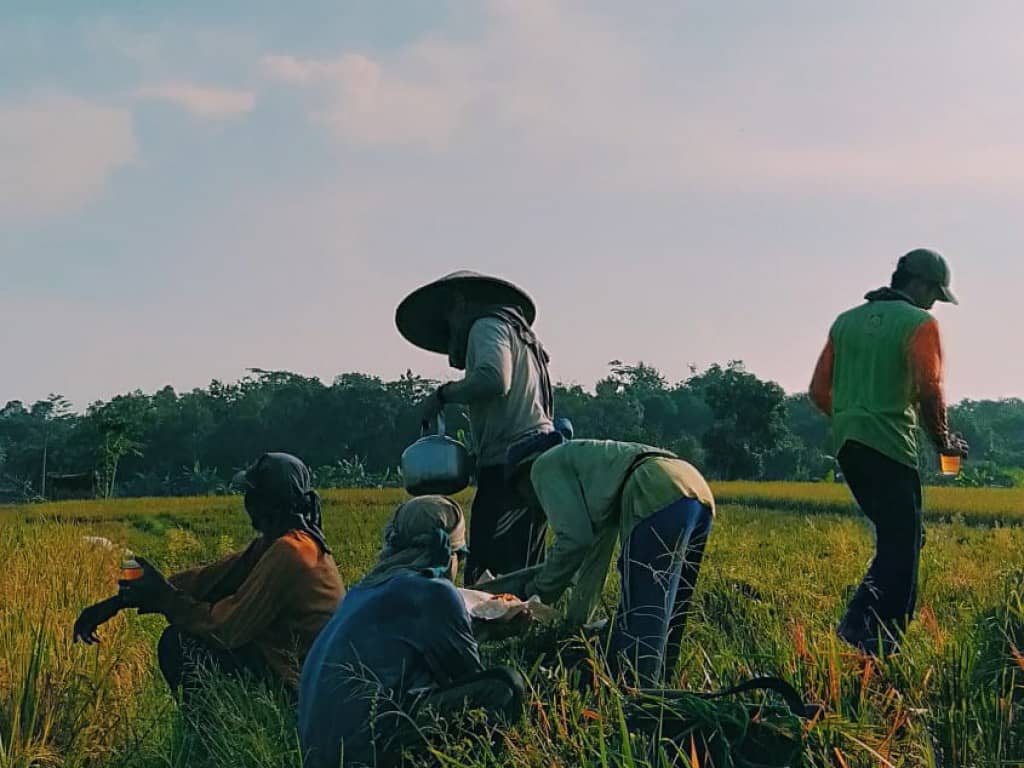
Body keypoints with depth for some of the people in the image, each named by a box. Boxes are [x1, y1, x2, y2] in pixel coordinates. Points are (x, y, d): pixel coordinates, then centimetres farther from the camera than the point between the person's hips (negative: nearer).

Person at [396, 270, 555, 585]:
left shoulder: (488, 326, 0)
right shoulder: (519, 332, 29)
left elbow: (493, 379, -21)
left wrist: (444, 393, -7)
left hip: (510, 464, -10)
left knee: (487, 573, -15)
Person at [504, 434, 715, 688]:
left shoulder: (545, 466, 13)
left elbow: (574, 538, 2)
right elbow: (597, 550, 40)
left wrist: (539, 591, 15)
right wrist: (576, 620, 45)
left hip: (658, 498, -10)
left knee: (639, 620, -9)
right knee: (666, 618, 17)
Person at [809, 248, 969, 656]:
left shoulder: (846, 321, 18)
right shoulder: (918, 323, -4)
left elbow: (819, 390, 16)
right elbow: (928, 391, -14)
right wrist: (943, 439, 1)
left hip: (846, 443, 8)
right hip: (890, 447, -8)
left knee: (898, 538, 17)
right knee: (902, 543, -2)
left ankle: (864, 618, 8)